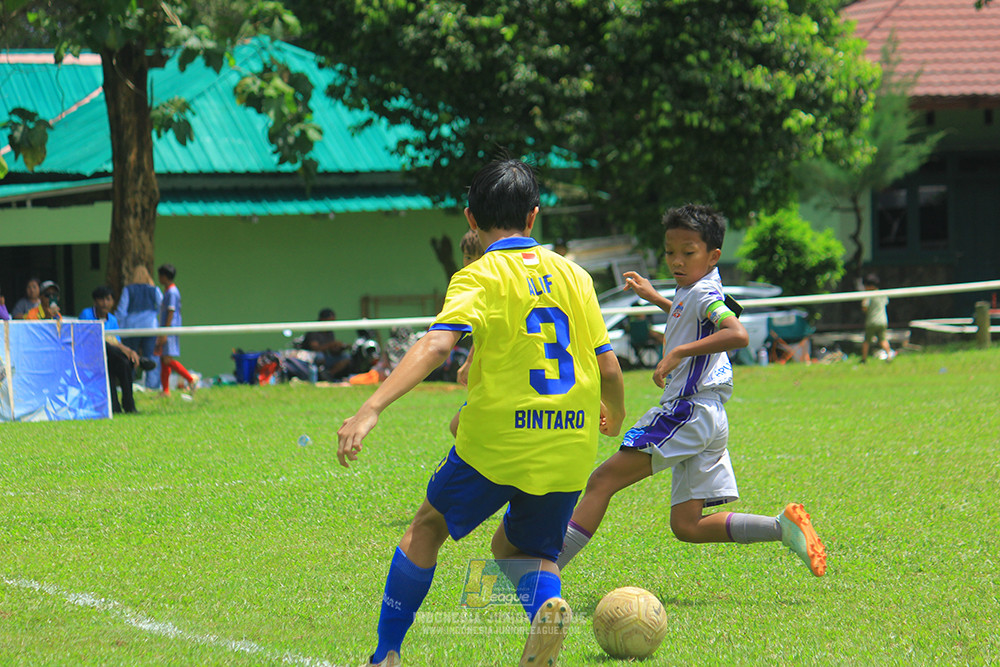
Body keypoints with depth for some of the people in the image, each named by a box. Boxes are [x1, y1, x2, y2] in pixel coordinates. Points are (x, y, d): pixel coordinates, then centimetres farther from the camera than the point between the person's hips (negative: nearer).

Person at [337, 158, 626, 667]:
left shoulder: (479, 277, -4)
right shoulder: (574, 275, 9)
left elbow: (436, 345, -21)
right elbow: (608, 367, 10)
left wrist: (370, 409, -28)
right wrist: (615, 414, 32)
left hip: (497, 440, -3)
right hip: (570, 448, 4)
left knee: (427, 528, 20)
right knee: (515, 547, 23)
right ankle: (546, 602, -12)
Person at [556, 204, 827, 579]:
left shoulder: (703, 293, -10)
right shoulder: (691, 292, 19)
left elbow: (737, 334, -29)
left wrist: (677, 353, -30)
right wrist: (655, 298, 45)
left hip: (690, 411, -10)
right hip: (707, 421, 10)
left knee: (602, 480, -10)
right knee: (687, 526, 6)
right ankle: (782, 527, -4)